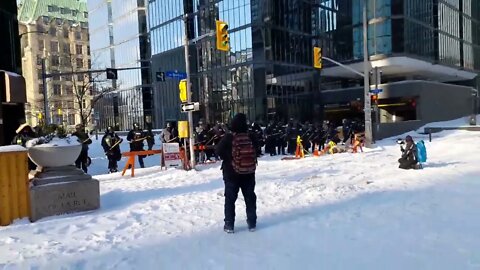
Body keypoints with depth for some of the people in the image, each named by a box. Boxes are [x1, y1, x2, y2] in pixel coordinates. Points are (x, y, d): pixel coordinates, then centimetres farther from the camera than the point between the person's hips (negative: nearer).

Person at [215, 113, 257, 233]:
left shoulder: (228, 138, -16)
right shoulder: (251, 138, -8)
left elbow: (218, 151, -6)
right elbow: (256, 152, 5)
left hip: (231, 173, -2)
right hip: (249, 173, 2)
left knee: (230, 199, 9)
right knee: (250, 197, 14)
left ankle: (229, 225, 12)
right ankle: (252, 223, 22)